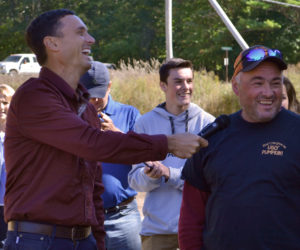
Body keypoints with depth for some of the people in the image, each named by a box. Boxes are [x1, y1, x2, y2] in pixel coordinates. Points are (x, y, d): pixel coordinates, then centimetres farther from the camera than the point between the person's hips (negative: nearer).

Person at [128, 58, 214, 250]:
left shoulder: (207, 122, 0)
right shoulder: (145, 123, 5)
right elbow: (135, 179, 4)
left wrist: (170, 174, -19)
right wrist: (149, 176, -18)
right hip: (157, 227, 1)